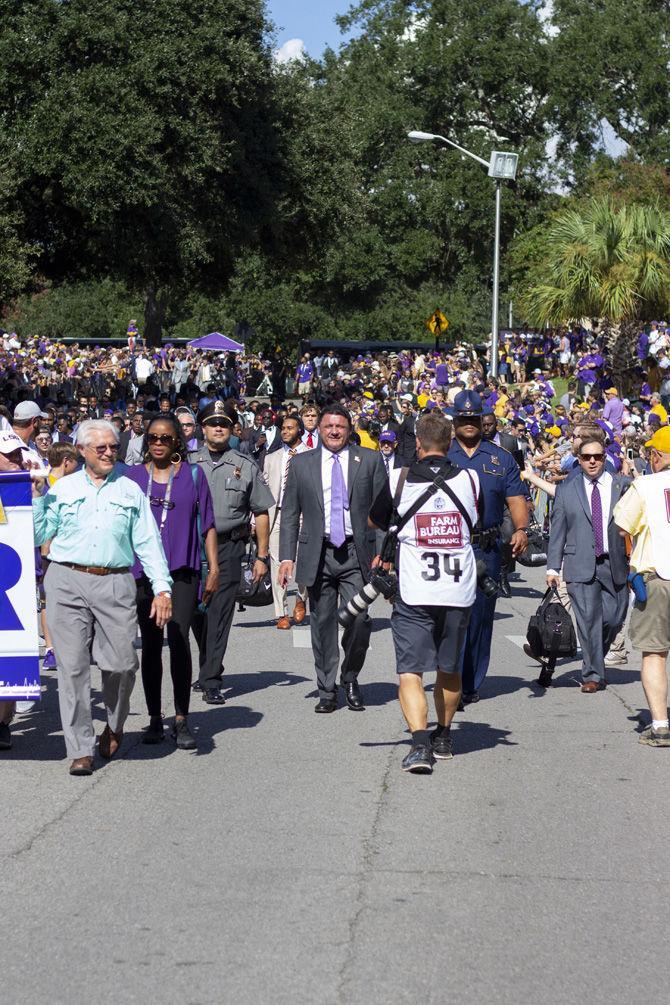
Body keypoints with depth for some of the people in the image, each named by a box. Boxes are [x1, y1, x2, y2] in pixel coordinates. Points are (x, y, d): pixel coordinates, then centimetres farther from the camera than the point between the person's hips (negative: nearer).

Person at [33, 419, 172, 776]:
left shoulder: (130, 490, 13)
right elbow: (38, 535, 11)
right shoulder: (62, 488, 13)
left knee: (122, 663, -4)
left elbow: (148, 543, 9)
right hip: (67, 583, 0)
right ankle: (80, 749, 2)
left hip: (115, 585, 0)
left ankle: (114, 726, 26)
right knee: (73, 666, -4)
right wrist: (36, 495, 2)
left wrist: (162, 587, 0)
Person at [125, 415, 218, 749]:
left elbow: (207, 524, 8)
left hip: (182, 570, -2)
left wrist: (213, 568, 4)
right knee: (150, 644, 5)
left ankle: (181, 721, -5)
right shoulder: (132, 477, 8)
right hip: (142, 571, 2)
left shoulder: (193, 476, 6)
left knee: (179, 640, -11)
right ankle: (154, 719, 14)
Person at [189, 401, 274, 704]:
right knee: (196, 613, 6)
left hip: (228, 546, -1)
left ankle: (211, 682, -5)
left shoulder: (245, 467, 9)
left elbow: (261, 514, 10)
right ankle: (210, 668, 28)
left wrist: (262, 556, 5)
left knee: (219, 616, -6)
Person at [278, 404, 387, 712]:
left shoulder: (370, 460, 6)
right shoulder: (301, 463, 9)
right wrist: (286, 557, 1)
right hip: (318, 555, 1)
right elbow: (290, 514, 10)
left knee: (360, 620, -9)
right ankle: (327, 690, 15)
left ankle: (350, 679, 15)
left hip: (357, 553, -1)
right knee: (322, 623, 4)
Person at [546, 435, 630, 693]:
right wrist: (553, 567, 2)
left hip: (614, 565, 1)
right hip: (581, 566, -1)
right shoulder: (566, 490, 8)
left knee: (613, 619, 2)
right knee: (588, 620, -5)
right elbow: (557, 531, 8)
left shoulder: (623, 485, 6)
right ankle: (593, 674, 3)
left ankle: (595, 659, 29)